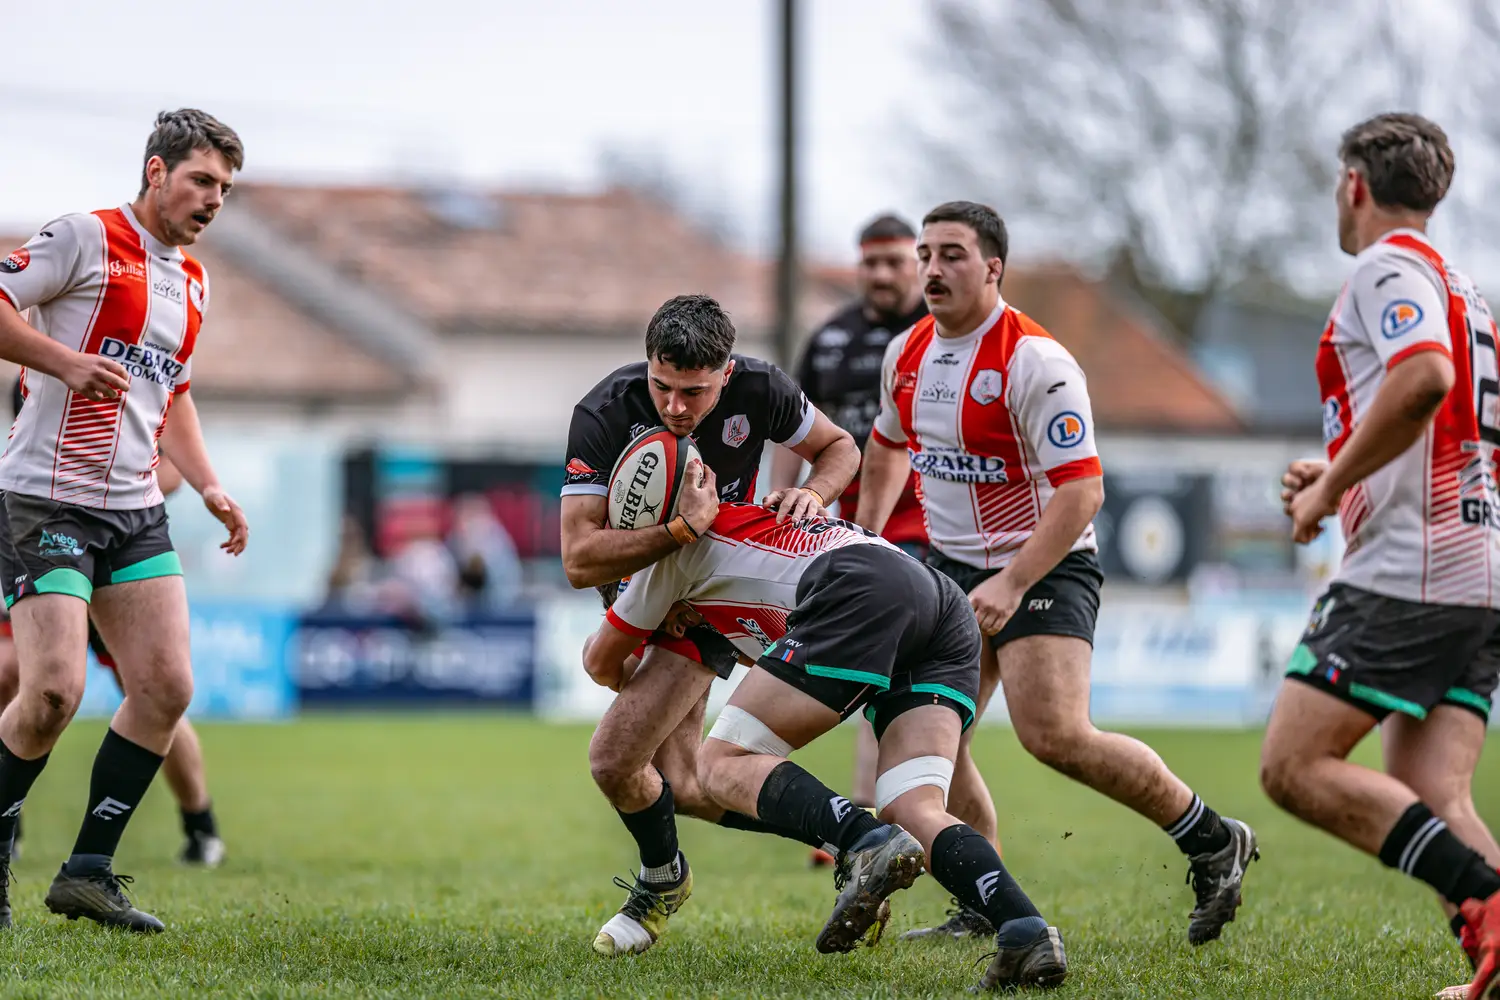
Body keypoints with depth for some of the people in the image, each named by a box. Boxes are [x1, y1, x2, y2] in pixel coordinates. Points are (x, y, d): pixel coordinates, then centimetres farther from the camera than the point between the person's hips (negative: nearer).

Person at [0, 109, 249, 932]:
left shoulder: (192, 281, 17)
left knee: (166, 687, -3)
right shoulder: (83, 239, -6)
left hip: (135, 509, 8)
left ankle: (87, 872, 5)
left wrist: (209, 487, 16)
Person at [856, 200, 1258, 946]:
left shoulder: (1034, 361, -20)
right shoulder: (907, 354, 4)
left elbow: (1081, 490, -23)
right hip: (952, 565, 8)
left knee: (1056, 736, -21)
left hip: (1046, 566, -8)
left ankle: (1212, 843, -2)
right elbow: (887, 444, 26)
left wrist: (1012, 584, -29)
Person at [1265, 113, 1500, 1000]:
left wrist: (1331, 488, -16)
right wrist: (1340, 479, 27)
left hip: (1404, 574, -9)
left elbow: (1425, 377, -24)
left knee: (1295, 767, -9)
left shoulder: (1388, 267, -5)